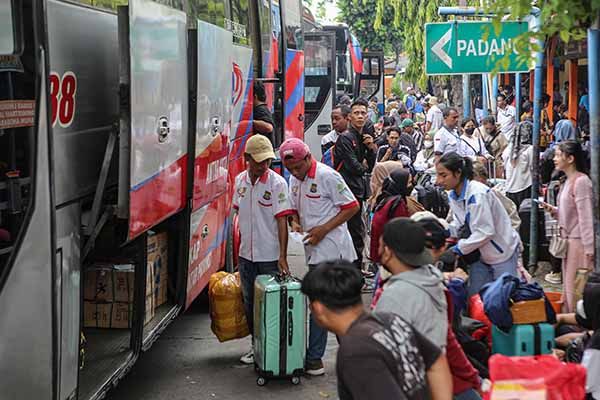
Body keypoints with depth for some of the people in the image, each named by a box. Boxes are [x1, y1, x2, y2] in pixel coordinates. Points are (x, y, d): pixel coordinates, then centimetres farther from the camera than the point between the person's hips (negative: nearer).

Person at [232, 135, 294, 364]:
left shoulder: (277, 183, -12)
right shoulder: (240, 181, 4)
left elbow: (282, 221, -15)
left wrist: (283, 256, -21)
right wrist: (239, 248, 16)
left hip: (270, 256, -5)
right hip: (246, 255, 5)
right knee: (249, 303, 13)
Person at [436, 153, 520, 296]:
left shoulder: (477, 194, -28)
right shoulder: (453, 195, -1)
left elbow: (485, 231, -29)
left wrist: (460, 248, -24)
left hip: (502, 251, -8)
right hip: (481, 253, 8)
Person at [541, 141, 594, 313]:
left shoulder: (581, 181, -16)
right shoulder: (568, 181, 12)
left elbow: (586, 217, -19)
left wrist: (588, 248, -20)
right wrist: (553, 210, 2)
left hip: (579, 241, -9)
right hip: (569, 239, 9)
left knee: (577, 286, -3)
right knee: (568, 284, 13)